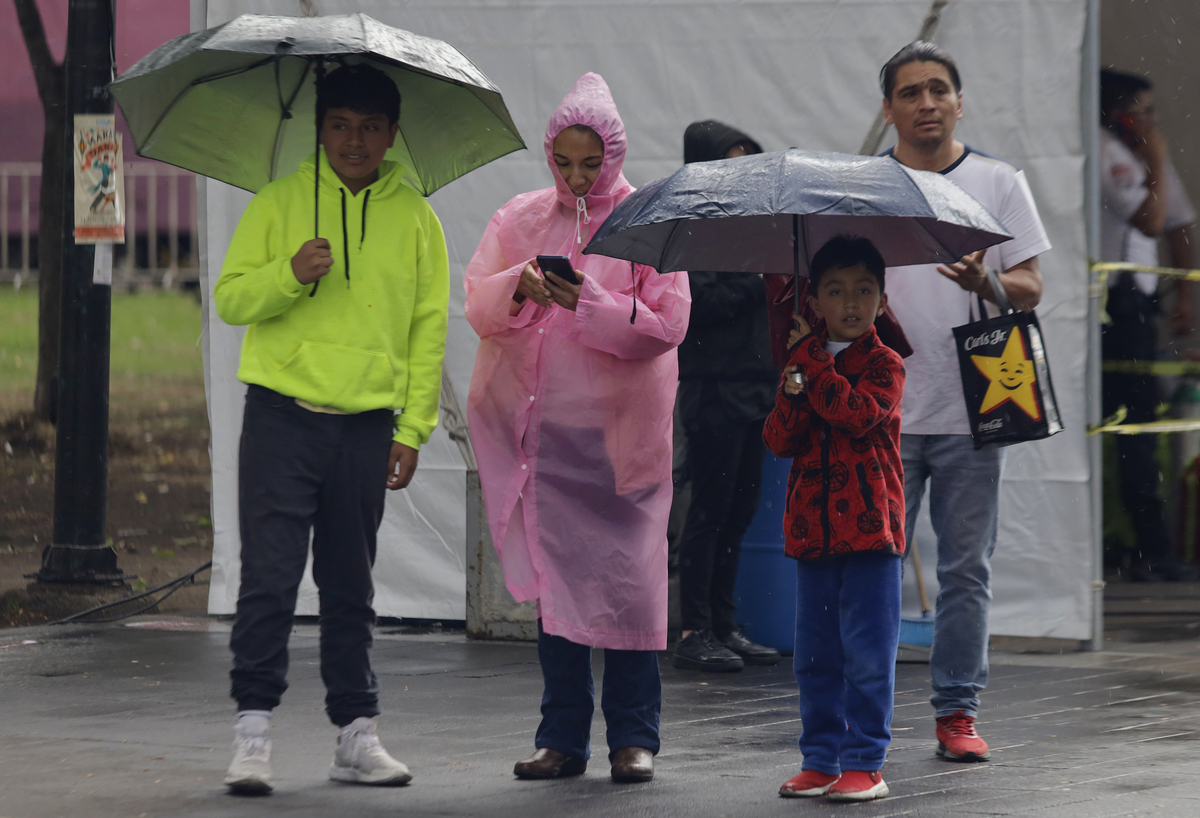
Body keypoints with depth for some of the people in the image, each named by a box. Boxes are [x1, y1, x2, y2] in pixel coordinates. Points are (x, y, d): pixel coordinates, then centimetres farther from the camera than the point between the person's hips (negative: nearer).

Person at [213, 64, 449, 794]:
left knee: (350, 587, 8)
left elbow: (430, 328, 9)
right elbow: (231, 299, 2)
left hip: (366, 426, 2)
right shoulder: (280, 203, 4)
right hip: (281, 415, -2)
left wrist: (412, 429, 2)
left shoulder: (415, 220, 8)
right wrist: (289, 274, -18)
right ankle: (254, 732, -6)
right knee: (270, 576, -8)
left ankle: (357, 734, 14)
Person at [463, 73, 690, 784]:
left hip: (620, 429, -3)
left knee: (626, 576, -5)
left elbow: (666, 326, -8)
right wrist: (516, 287, -16)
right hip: (540, 426, 3)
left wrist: (589, 301, -20)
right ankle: (563, 738, 9)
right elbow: (477, 306, 5)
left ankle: (634, 737, 2)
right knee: (553, 577, 5)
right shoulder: (520, 220, 12)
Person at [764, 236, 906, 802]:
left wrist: (810, 362, -14)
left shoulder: (882, 364, 0)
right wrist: (793, 396, -13)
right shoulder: (804, 365, 13)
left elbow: (860, 413, -20)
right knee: (815, 654, 8)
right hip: (811, 530, 5)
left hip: (869, 526, -5)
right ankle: (821, 760, 15)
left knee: (867, 653, -4)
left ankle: (864, 762, 0)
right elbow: (779, 441, 5)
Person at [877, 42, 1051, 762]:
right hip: (880, 410, 0)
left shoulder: (999, 183, 7)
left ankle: (958, 711, 10)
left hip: (970, 411, 0)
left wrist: (987, 283, -17)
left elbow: (1031, 290, 3)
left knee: (966, 568, 3)